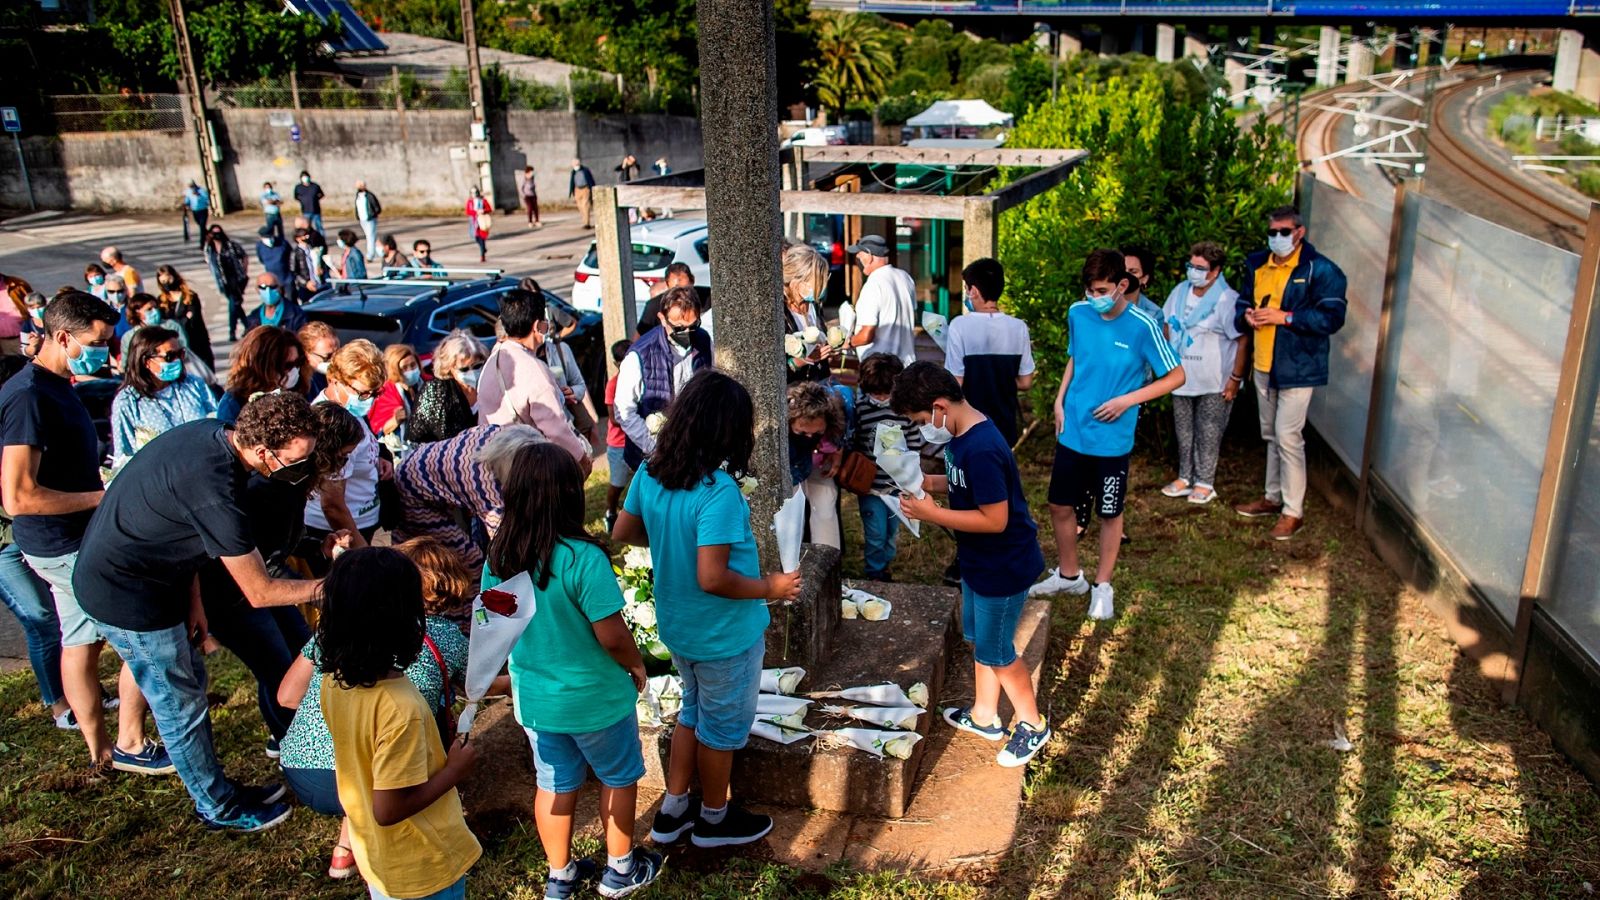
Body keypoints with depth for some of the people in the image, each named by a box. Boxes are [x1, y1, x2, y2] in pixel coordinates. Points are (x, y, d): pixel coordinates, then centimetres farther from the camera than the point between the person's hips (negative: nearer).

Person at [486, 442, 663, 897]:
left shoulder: (499, 557, -10)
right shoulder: (582, 557, -28)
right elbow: (612, 636, -25)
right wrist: (637, 665, -5)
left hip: (534, 699, 5)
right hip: (594, 698, -5)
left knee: (553, 784, 22)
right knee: (619, 778, 20)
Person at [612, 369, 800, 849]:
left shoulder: (650, 474, -9)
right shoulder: (718, 492, -32)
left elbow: (623, 532, 5)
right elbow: (713, 579, -33)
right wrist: (770, 588, -18)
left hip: (677, 628, 7)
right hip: (725, 637, -7)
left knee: (694, 710, 28)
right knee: (723, 725, 16)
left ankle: (673, 810, 38)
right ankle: (714, 819, 37)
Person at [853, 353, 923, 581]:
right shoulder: (859, 408, -13)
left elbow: (915, 444, 2)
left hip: (898, 483, 2)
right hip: (870, 483, -2)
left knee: (892, 531, 18)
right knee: (876, 534, 1)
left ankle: (884, 566, 42)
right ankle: (873, 575, 24)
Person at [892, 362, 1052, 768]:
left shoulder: (981, 449, -32)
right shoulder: (961, 433, -1)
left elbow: (994, 519, -30)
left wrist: (932, 514, -25)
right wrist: (936, 483, -3)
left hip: (1004, 566, -10)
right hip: (979, 560, 10)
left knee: (995, 649, 7)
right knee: (978, 637, 22)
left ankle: (1032, 724, 28)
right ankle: (984, 716, 40)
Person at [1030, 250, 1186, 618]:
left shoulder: (1142, 326, -16)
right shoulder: (1078, 314, -3)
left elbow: (1175, 376, -8)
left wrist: (1127, 400, -16)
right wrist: (1060, 399, 3)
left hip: (1112, 439, -4)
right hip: (1072, 432, 4)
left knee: (1109, 514, 11)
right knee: (1060, 506, 12)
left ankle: (1102, 586, 29)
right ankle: (1068, 575, 34)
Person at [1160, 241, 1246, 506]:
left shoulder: (1227, 300, -16)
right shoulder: (1179, 292, 4)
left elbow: (1243, 340, -16)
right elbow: (1167, 327, 17)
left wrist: (1236, 379, -17)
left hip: (1214, 384, -6)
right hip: (1181, 378, 6)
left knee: (1208, 435, 4)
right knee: (1184, 432, 15)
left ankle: (1205, 482, 16)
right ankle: (1185, 477, 27)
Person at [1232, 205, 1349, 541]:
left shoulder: (1320, 270, -12)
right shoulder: (1256, 264, 8)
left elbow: (1332, 318, -18)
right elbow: (1242, 302, 19)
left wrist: (1285, 317, -24)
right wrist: (1246, 315, -5)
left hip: (1297, 367, -7)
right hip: (1263, 364, 7)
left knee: (1288, 437, -8)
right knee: (1271, 435, 18)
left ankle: (1293, 511, 2)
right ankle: (1274, 497, 32)